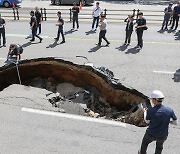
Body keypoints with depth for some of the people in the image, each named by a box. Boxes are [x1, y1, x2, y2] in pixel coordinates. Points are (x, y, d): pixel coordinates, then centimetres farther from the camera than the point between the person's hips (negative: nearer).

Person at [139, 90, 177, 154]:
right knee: (159, 146, 35)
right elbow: (175, 123, -7)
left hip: (151, 134, -1)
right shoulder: (170, 110, -21)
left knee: (144, 143, 32)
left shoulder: (150, 111, -27)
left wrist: (145, 112, 12)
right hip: (163, 136, 2)